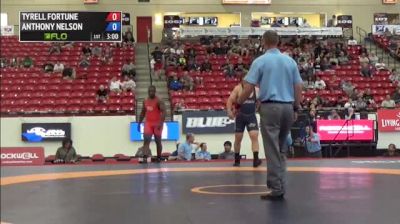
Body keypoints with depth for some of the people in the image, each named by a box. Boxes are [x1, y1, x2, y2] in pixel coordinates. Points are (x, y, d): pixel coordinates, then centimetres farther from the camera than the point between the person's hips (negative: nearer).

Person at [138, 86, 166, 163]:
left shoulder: (159, 101, -10)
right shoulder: (145, 101, 9)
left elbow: (163, 112, -18)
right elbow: (143, 113, 19)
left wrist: (161, 123, -28)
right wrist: (139, 123, 16)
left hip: (157, 123, -4)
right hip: (148, 123, 4)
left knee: (158, 141, 6)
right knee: (146, 140, -9)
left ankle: (159, 157, 18)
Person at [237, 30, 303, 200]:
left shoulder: (260, 61, -3)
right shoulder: (290, 61, 9)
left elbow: (248, 88, -8)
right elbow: (298, 87, 8)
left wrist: (238, 105, 5)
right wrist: (296, 108, 17)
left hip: (270, 107, -5)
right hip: (288, 107, 5)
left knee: (273, 150, -2)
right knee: (281, 149, 15)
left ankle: (277, 189, -2)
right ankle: (280, 185, 16)